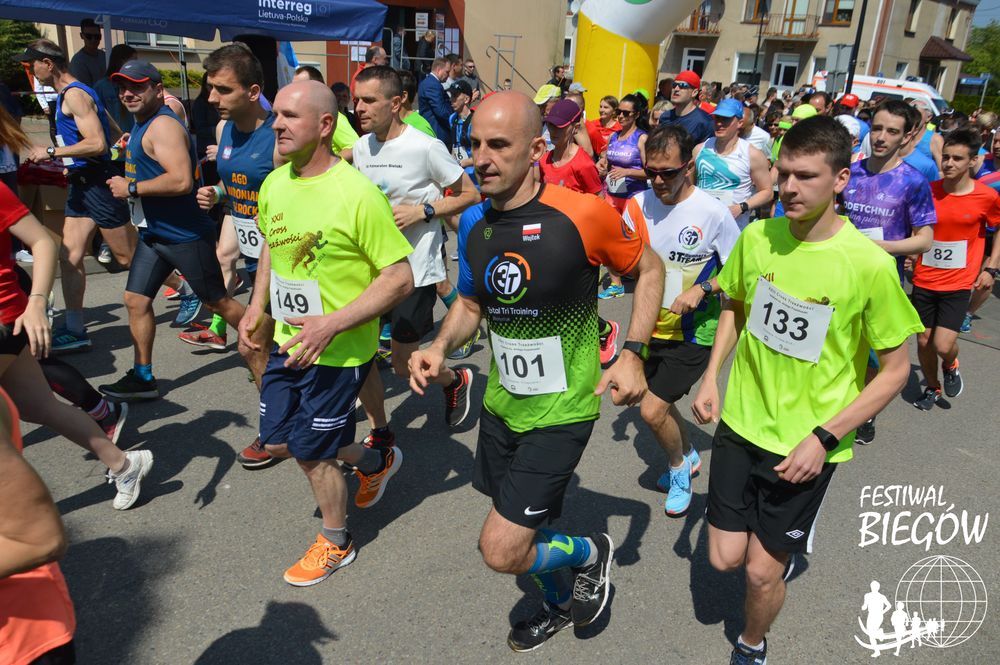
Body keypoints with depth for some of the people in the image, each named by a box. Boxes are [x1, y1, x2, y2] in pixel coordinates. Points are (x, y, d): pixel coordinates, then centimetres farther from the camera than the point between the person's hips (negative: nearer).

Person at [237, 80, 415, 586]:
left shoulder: (357, 194, -23)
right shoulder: (274, 184, 0)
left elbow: (399, 279, -22)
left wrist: (331, 323, -29)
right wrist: (256, 308, 9)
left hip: (340, 351, -7)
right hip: (288, 341, 8)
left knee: (310, 452, 4)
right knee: (278, 441, 17)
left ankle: (336, 543, 33)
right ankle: (376, 462, 42)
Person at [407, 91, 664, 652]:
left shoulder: (582, 214, -21)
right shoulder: (473, 222, -4)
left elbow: (649, 270, -5)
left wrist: (633, 354, -14)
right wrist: (440, 348, -9)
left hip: (560, 411, -6)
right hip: (501, 404, 6)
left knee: (502, 552, -7)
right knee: (528, 527, 23)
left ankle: (589, 552, 24)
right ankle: (562, 603, 53)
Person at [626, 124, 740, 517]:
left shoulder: (713, 212, -18)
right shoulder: (638, 204, -5)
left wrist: (702, 289, -22)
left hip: (693, 331, -5)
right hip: (651, 325, 6)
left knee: (652, 410, -9)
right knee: (660, 402, 20)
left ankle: (678, 467, 22)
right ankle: (688, 455, 49)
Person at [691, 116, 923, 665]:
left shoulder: (870, 265, -19)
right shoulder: (757, 237, -8)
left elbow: (895, 371, -9)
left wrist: (824, 438, -16)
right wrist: (712, 378, -1)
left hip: (807, 446, -3)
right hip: (741, 423, 3)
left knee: (761, 571, 7)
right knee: (725, 558, 10)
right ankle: (775, 530, 45)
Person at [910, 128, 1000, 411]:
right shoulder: (927, 190, -5)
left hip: (958, 284, -2)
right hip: (924, 280, 2)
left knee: (943, 345, -10)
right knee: (923, 341, 9)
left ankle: (951, 367, 27)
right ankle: (932, 388, 35)